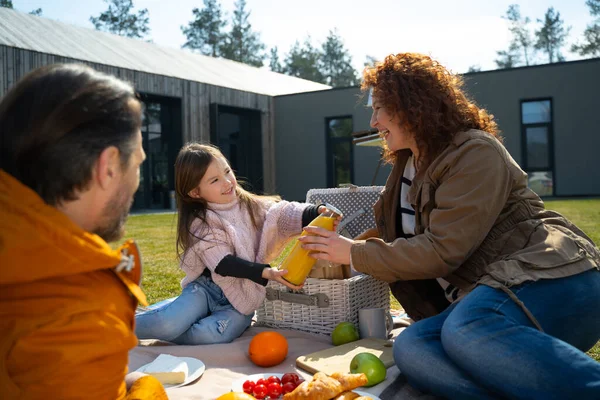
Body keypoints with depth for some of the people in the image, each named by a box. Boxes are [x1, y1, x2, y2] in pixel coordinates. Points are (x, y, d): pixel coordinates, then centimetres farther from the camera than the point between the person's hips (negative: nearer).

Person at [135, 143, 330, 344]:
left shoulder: (252, 206, 1)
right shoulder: (199, 224, -9)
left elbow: (284, 213, -15)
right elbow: (224, 265, -20)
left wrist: (316, 212, -36)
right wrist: (266, 273, -34)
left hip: (241, 299, 2)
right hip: (206, 289, -1)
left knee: (211, 334, -29)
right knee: (170, 324, -28)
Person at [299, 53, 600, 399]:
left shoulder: (475, 154, -9)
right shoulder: (407, 166, 18)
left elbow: (442, 251, -16)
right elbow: (399, 242, 23)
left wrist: (355, 254, -8)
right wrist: (335, 258, 14)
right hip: (487, 297, 7)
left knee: (466, 331, -39)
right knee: (411, 347, -25)